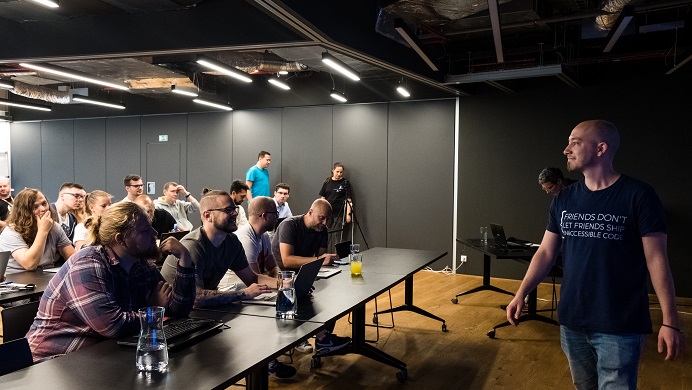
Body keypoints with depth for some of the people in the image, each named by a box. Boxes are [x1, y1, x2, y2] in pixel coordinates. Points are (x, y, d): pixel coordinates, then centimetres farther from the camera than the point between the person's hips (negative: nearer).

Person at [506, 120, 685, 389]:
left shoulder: (638, 195, -9)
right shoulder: (564, 199, 4)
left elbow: (656, 259, -10)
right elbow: (546, 252, 7)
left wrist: (670, 321, -13)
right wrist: (521, 293, -1)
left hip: (620, 326, -5)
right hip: (571, 321, 5)